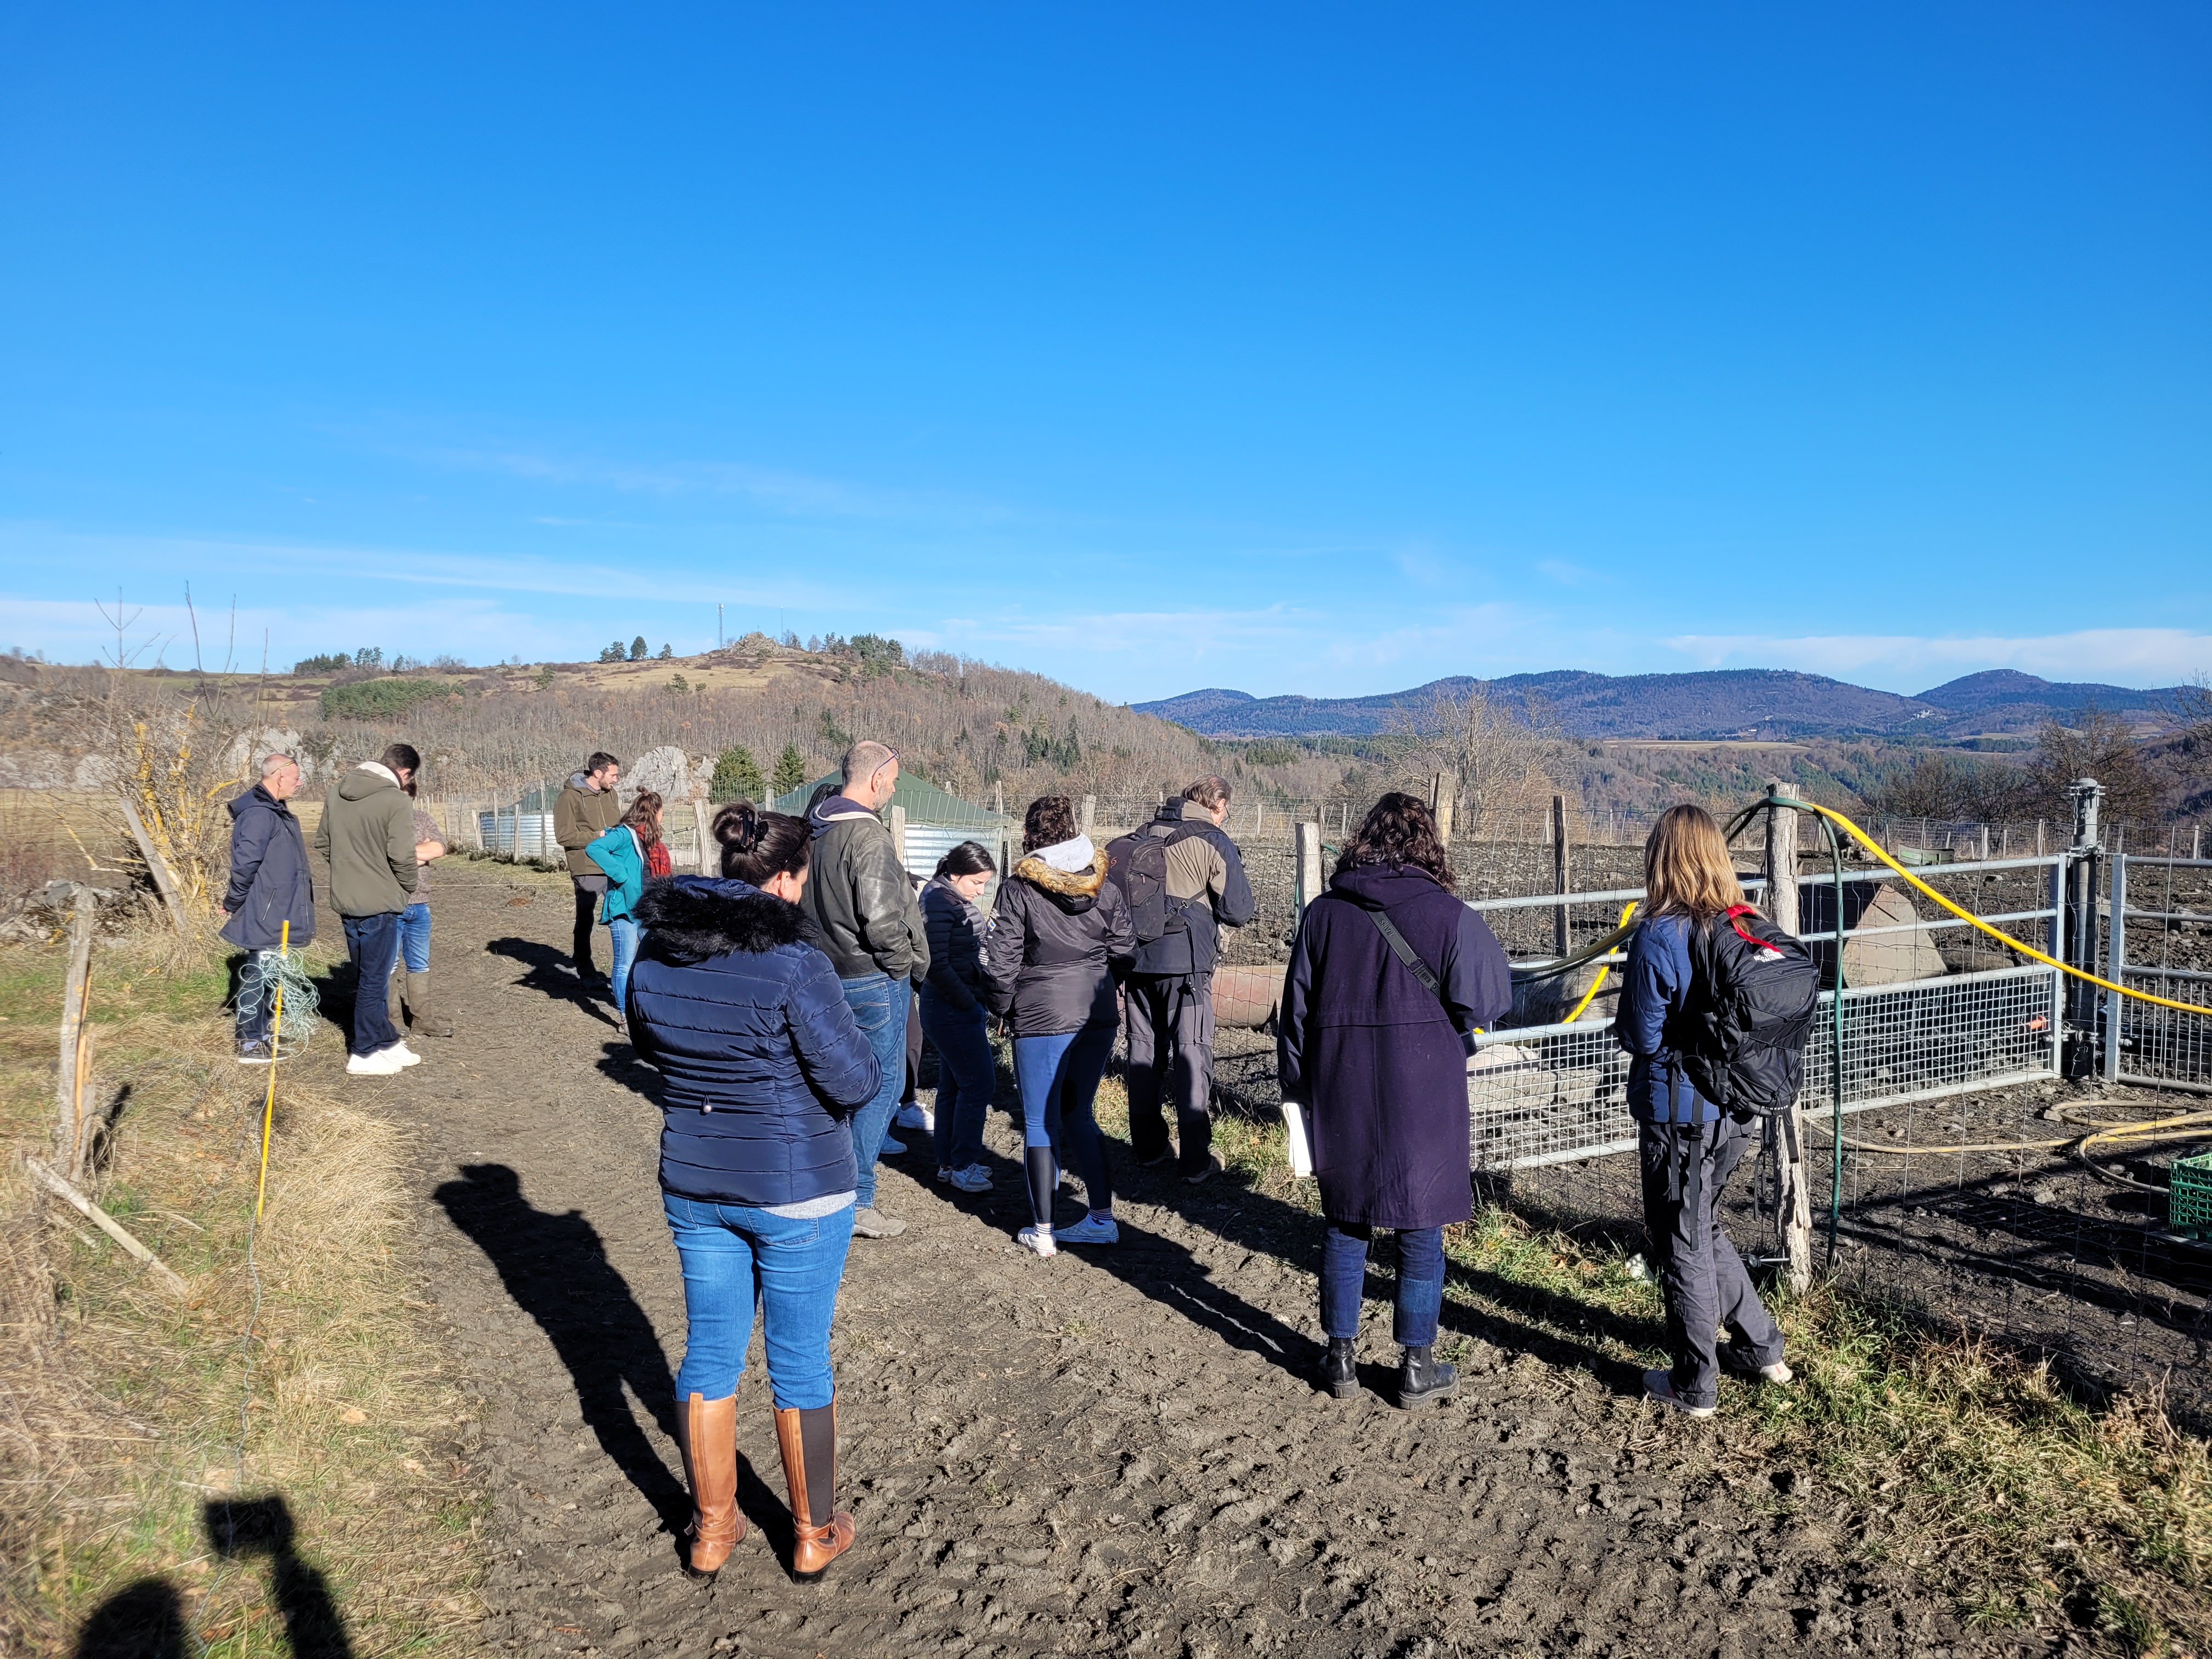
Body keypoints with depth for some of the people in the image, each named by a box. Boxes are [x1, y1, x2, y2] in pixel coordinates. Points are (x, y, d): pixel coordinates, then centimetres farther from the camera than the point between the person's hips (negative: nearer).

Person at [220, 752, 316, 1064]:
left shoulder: (274, 811, 15)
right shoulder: (259, 814, -19)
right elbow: (245, 863, -22)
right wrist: (233, 903, -12)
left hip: (275, 915, 10)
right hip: (264, 917, -10)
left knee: (267, 976, 17)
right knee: (258, 975, -4)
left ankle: (261, 1034, 27)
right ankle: (251, 1045, 2)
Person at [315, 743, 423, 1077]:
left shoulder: (338, 790, 6)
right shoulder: (397, 801, -17)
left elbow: (322, 842, 13)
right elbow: (402, 857, -20)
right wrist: (408, 889, -3)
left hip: (345, 899, 8)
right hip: (380, 902, -7)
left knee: (365, 977, 18)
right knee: (374, 980, 4)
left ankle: (386, 1041, 29)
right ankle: (364, 1054, 12)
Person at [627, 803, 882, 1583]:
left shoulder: (657, 950, -4)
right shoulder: (791, 958, -23)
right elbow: (854, 1080, -19)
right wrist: (865, 1055, 2)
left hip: (693, 1182, 5)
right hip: (798, 1188, -5)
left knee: (710, 1351, 18)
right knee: (801, 1359, 12)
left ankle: (712, 1529, 34)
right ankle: (814, 1534, 29)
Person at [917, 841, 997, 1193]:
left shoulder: (959, 901, 12)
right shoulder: (939, 903, -17)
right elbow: (937, 966, -22)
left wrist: (978, 999, 8)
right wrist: (970, 1004, -17)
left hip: (960, 1007, 10)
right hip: (950, 1009, -10)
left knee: (953, 1085, 14)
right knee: (979, 1082, -5)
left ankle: (949, 1163, 23)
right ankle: (962, 1166, 4)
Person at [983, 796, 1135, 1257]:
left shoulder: (1018, 890, -10)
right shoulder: (1106, 888, 2)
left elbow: (1000, 960, -9)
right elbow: (1125, 953, 7)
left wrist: (1002, 1007, 8)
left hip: (1042, 1022, -5)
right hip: (1098, 1019, 5)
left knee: (1039, 1123, 7)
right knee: (1077, 1114, 18)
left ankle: (1042, 1231, 12)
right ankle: (1102, 1218, 17)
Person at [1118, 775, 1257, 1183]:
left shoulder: (1143, 835, 9)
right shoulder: (1213, 842, -7)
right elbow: (1239, 911, -8)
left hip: (1139, 961, 5)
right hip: (1186, 964, -5)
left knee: (1144, 1051, 14)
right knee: (1192, 1055, 1)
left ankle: (1148, 1148, 24)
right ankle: (1196, 1160, 3)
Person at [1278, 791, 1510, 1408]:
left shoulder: (1323, 913, -1)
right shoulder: (1447, 915, -10)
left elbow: (1296, 1008, 4)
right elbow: (1489, 1000, -4)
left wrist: (1297, 1084, 14)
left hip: (1339, 1100, 3)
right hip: (1422, 1101, -2)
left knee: (1344, 1224, 15)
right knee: (1420, 1229, 10)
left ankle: (1340, 1358, 24)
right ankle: (1417, 1367, 20)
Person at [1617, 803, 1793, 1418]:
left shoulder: (1658, 937, -21)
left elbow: (1641, 1038, -17)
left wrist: (1623, 1021, 2)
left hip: (1676, 1115, -6)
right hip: (1735, 1110, 7)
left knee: (1682, 1246, 8)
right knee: (1704, 1228, 25)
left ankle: (1695, 1387, 19)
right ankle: (1761, 1348, 34)